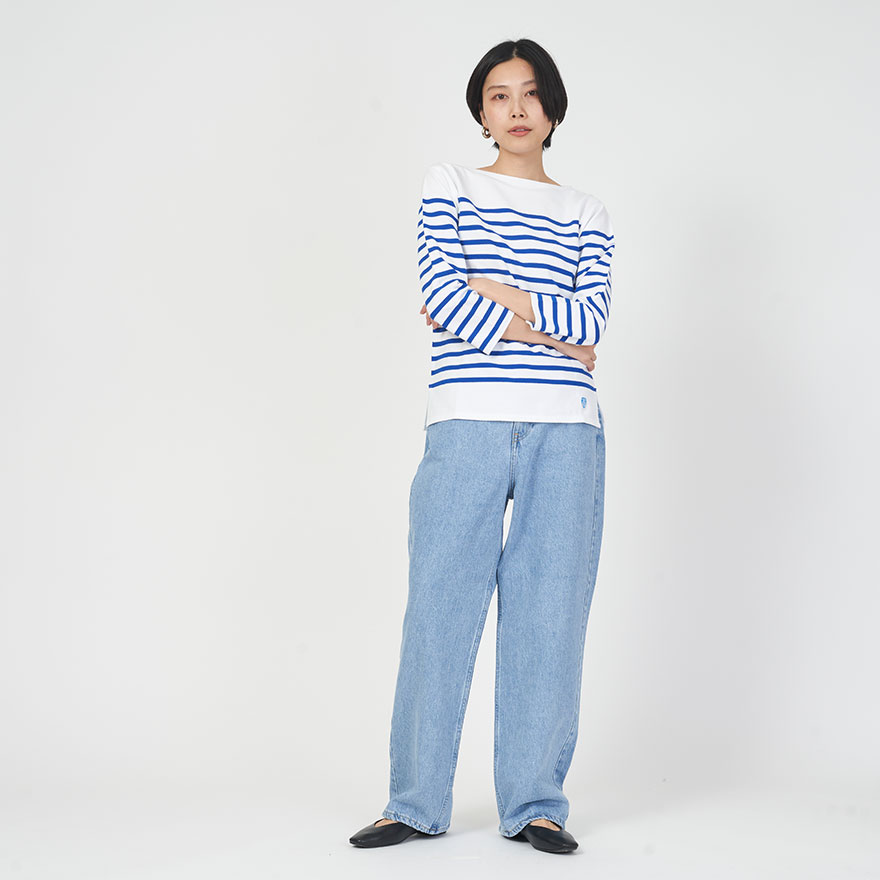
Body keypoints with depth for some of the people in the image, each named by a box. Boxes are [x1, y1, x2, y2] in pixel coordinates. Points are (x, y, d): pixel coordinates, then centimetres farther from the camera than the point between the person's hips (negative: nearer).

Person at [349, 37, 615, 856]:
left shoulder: (586, 215, 17)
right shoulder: (449, 186, 12)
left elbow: (593, 317, 1)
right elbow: (439, 293, -4)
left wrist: (493, 294, -6)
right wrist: (542, 337, -5)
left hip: (565, 429, 2)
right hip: (466, 422, -2)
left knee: (548, 611, 1)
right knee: (441, 604, -3)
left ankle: (534, 802, 9)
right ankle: (417, 801, 8)